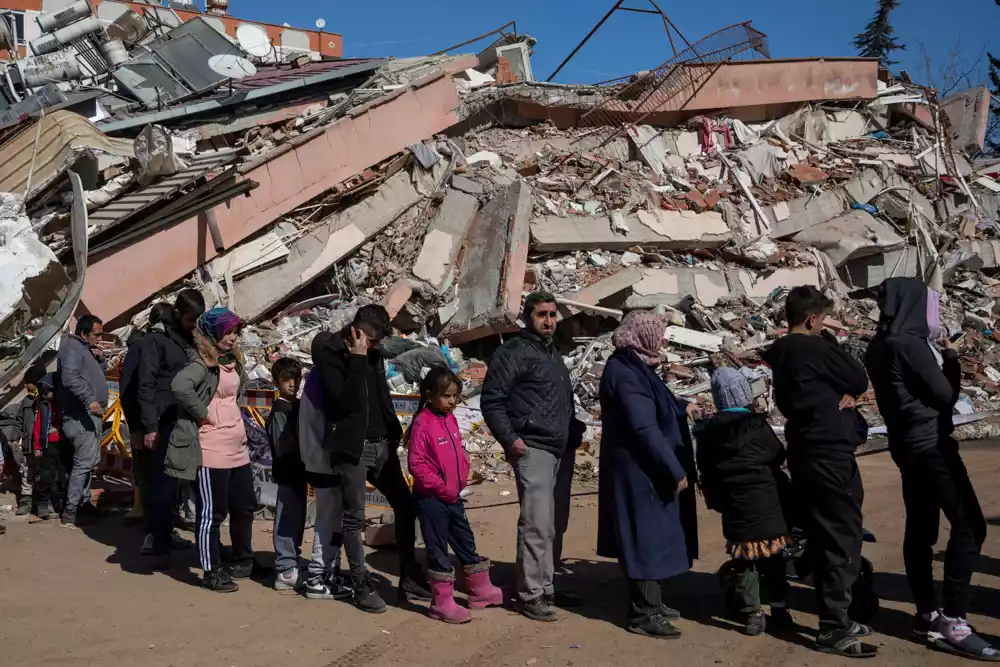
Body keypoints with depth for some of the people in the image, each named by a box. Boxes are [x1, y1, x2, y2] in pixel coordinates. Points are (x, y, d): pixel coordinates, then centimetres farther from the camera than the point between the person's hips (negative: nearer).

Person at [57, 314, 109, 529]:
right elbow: (70, 378, -26)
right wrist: (89, 399, -33)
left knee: (90, 460, 15)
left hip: (91, 415, 11)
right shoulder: (72, 347, -11)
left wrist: (100, 359, 8)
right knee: (84, 462, -13)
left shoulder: (85, 349, 20)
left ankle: (83, 503, 24)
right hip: (80, 415, -11)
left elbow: (97, 375, 26)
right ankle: (70, 512, -12)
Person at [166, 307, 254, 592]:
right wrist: (203, 413, -23)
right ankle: (212, 572, 11)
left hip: (238, 447, 9)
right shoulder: (202, 362, -14)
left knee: (244, 506, 17)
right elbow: (179, 386, -34)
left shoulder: (232, 360, 13)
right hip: (212, 450, -9)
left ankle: (243, 561, 32)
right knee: (212, 512, 0)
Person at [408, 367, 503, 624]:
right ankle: (442, 603, 13)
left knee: (466, 543, 17)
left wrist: (461, 479, 6)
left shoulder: (450, 419, 8)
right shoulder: (422, 424, -17)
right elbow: (416, 464, -20)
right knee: (438, 550, 2)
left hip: (453, 496, 8)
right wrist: (441, 487, -17)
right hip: (431, 499, -8)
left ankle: (480, 590, 31)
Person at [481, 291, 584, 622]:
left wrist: (575, 431, 16)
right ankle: (530, 595, -2)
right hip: (532, 450, -9)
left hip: (562, 450, 9)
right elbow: (491, 400, -12)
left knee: (556, 524, 12)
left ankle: (547, 586, 24)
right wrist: (509, 438, -20)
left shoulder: (554, 355, 20)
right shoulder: (513, 352, -6)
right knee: (537, 524, -11)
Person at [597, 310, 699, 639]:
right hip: (639, 471, -10)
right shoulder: (626, 373, -22)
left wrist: (683, 406, 44)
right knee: (648, 537, -3)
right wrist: (676, 470, -23)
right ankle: (644, 614, 6)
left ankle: (650, 603, 29)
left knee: (652, 536, 18)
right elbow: (644, 428, -26)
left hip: (642, 469, 10)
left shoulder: (633, 366, 11)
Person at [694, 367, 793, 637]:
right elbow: (778, 456, 2)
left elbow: (705, 471, 4)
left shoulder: (708, 432, 0)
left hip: (733, 507, 2)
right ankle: (778, 609, 18)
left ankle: (752, 613, 9)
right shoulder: (758, 426, -9)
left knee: (743, 560, 9)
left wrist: (716, 499, 15)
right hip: (766, 503, -2)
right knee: (772, 557, 12)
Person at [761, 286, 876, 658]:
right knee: (844, 537, -4)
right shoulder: (817, 348, -15)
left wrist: (840, 394, 2)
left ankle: (834, 618, 22)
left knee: (822, 536, 14)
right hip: (830, 452, -9)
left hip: (802, 452, 9)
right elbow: (860, 381, -5)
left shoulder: (776, 354, 10)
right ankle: (833, 628, -3)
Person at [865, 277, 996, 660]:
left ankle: (928, 615, 17)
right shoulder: (910, 344, -18)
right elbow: (944, 394, -13)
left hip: (907, 444, 10)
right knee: (969, 525, -7)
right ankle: (951, 621, -8)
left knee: (921, 527, 11)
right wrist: (952, 359, 2)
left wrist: (940, 360, 11)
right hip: (930, 443, -10)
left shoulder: (880, 346, 10)